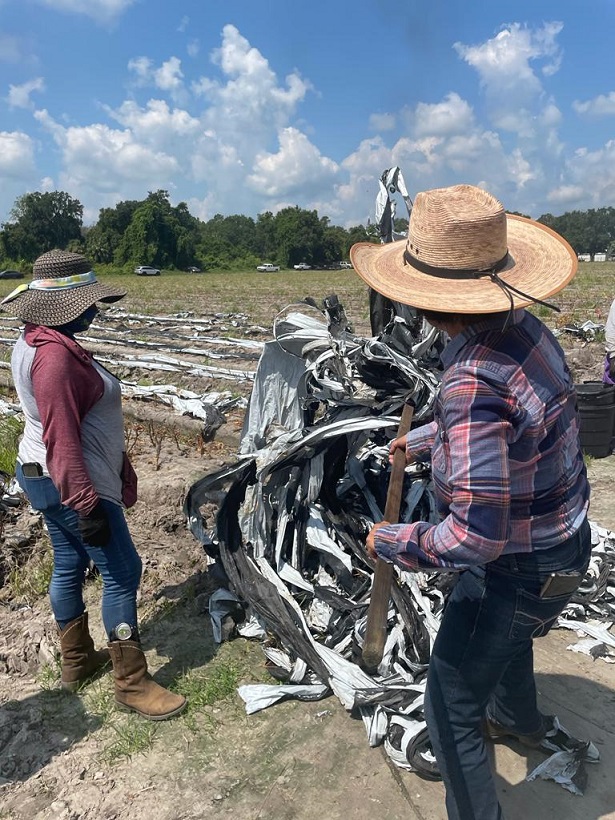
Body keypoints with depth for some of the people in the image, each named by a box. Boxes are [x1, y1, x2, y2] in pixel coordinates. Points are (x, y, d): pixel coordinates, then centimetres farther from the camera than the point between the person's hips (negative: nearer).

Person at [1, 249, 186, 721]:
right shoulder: (55, 354, -24)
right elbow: (62, 438, -27)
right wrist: (86, 504, -25)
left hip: (46, 478, 11)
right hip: (70, 483, -11)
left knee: (70, 565, 19)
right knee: (122, 571, -2)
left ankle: (77, 661, 36)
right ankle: (132, 683, 10)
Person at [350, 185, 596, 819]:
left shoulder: (474, 383, -37)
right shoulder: (523, 326, -8)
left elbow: (474, 538, -36)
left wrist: (389, 543, -20)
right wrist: (422, 439, 23)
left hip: (520, 568, -9)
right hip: (561, 540, 10)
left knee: (450, 704, 10)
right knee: (506, 631, 37)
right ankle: (519, 719, 66)